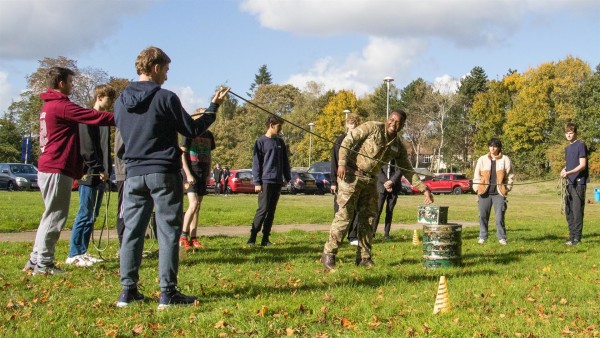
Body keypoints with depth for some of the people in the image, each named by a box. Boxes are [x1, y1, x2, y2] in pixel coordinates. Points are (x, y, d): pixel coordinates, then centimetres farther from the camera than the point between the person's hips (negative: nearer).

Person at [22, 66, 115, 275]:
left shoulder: (48, 106, 19)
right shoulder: (61, 105, -14)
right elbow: (95, 117, -17)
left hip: (48, 168, 10)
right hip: (57, 170, -10)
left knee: (51, 216, 15)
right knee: (55, 217, -4)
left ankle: (35, 261, 20)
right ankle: (43, 264, 0)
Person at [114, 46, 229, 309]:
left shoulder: (121, 101, 9)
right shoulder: (165, 98, -9)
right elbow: (192, 130, -4)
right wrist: (214, 107, 7)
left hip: (134, 174, 5)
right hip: (163, 173, -5)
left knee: (132, 231, 9)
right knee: (168, 232, 0)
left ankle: (128, 290, 10)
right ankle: (167, 293, 0)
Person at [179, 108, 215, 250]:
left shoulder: (208, 135, 13)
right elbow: (182, 154, -7)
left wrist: (208, 174, 12)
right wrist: (188, 174, -14)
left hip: (202, 175, 6)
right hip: (191, 174, -6)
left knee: (197, 207, 6)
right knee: (193, 204, -16)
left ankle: (193, 238, 9)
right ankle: (183, 236, -6)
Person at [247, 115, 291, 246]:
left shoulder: (280, 142, 14)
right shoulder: (261, 142, -2)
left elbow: (285, 162, 18)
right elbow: (256, 163, -5)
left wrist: (287, 178, 12)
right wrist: (257, 182, -10)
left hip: (278, 182, 6)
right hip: (266, 181, -6)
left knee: (271, 211, 5)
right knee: (263, 209, -11)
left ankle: (265, 238, 9)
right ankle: (252, 237, -7)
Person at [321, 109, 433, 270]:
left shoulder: (398, 146, 8)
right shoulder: (372, 127, -9)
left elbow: (407, 170, 14)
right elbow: (348, 140, -11)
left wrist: (424, 188, 7)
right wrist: (342, 162, -22)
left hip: (370, 181, 6)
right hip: (351, 175, -6)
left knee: (368, 218, 7)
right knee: (345, 215, -9)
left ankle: (364, 257, 16)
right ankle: (328, 254, -3)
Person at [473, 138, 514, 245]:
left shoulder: (505, 159, 4)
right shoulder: (482, 159, 8)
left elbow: (510, 176, 8)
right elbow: (477, 175, 9)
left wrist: (507, 188, 1)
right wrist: (476, 188, 2)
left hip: (499, 192, -1)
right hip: (484, 192, 2)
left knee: (500, 216, -2)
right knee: (483, 216, 4)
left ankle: (502, 238, 6)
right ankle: (483, 237, 15)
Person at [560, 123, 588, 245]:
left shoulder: (581, 145, -7)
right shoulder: (567, 148, 18)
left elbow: (582, 165, -13)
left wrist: (569, 172, -24)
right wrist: (564, 170, 4)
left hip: (579, 182, -8)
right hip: (570, 183, 8)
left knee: (577, 210, -7)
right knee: (569, 211, 10)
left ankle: (577, 238, -5)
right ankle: (572, 236, 17)